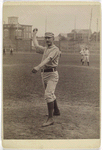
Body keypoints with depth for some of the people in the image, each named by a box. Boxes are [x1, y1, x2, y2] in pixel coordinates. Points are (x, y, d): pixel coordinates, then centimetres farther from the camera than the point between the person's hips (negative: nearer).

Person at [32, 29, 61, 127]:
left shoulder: (55, 49, -11)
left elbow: (48, 59, -27)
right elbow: (36, 45, 31)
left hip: (52, 74, -9)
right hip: (44, 74, 9)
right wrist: (34, 34, 42)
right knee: (50, 94, 21)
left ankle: (50, 119, -19)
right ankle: (56, 111, 40)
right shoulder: (45, 49, 16)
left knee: (48, 95, -19)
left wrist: (38, 67, -42)